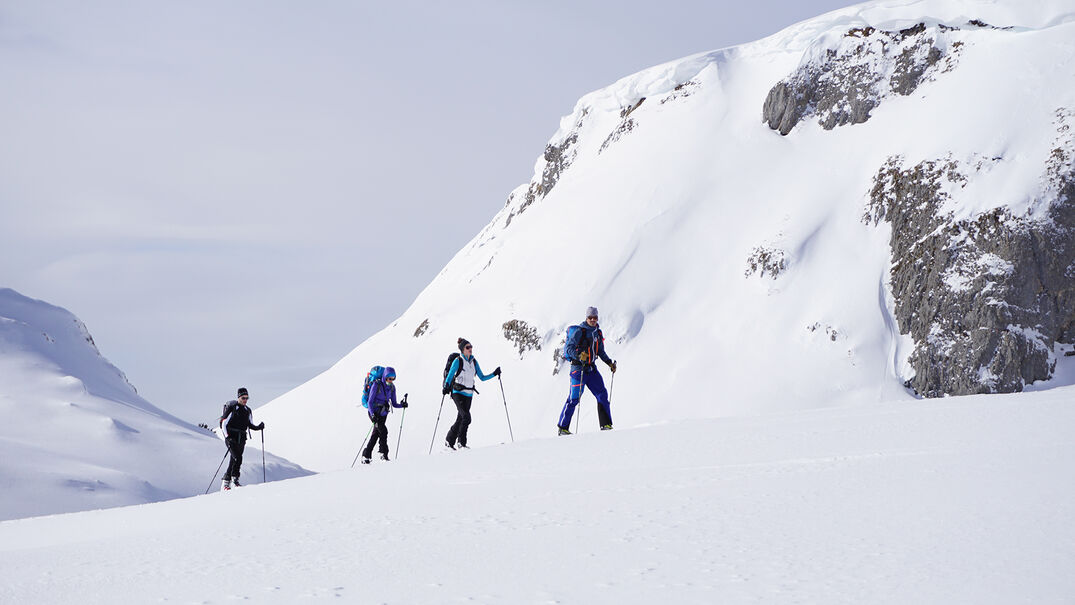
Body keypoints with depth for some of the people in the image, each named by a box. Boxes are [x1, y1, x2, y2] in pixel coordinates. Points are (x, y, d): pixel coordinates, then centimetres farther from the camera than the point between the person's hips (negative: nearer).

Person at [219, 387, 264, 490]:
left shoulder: (248, 411, 14)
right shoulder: (231, 407, -5)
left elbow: (250, 425, 22)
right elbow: (223, 423, -6)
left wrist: (258, 427, 1)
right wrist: (227, 436, -16)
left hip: (241, 438, 6)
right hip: (231, 437, -6)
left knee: (235, 460, 3)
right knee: (237, 458, -19)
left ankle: (226, 482, 9)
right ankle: (234, 479, -9)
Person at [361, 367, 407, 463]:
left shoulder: (392, 387, 2)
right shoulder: (376, 385, -15)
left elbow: (394, 404, 5)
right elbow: (370, 402, -15)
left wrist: (402, 405, -15)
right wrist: (372, 415, -27)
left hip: (383, 414, 6)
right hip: (374, 413, -6)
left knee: (375, 434, 6)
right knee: (383, 430, -23)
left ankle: (366, 456, 13)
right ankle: (384, 453, -18)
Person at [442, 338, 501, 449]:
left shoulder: (474, 361, 10)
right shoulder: (458, 361, -7)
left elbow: (482, 377, 12)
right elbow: (449, 376, -12)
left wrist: (494, 374, 0)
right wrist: (446, 387, -29)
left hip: (469, 394, 6)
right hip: (458, 393, -6)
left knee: (460, 419, 8)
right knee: (466, 417, -18)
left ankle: (449, 440, 22)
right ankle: (461, 443, -10)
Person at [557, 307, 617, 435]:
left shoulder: (598, 332, 13)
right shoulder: (579, 331, -9)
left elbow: (601, 352, 24)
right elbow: (569, 348, -16)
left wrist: (610, 363, 13)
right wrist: (579, 355, -34)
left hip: (591, 368, 7)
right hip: (579, 368, -7)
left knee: (602, 394, -2)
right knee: (574, 398, -6)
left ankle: (606, 424, 2)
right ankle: (563, 427, 3)